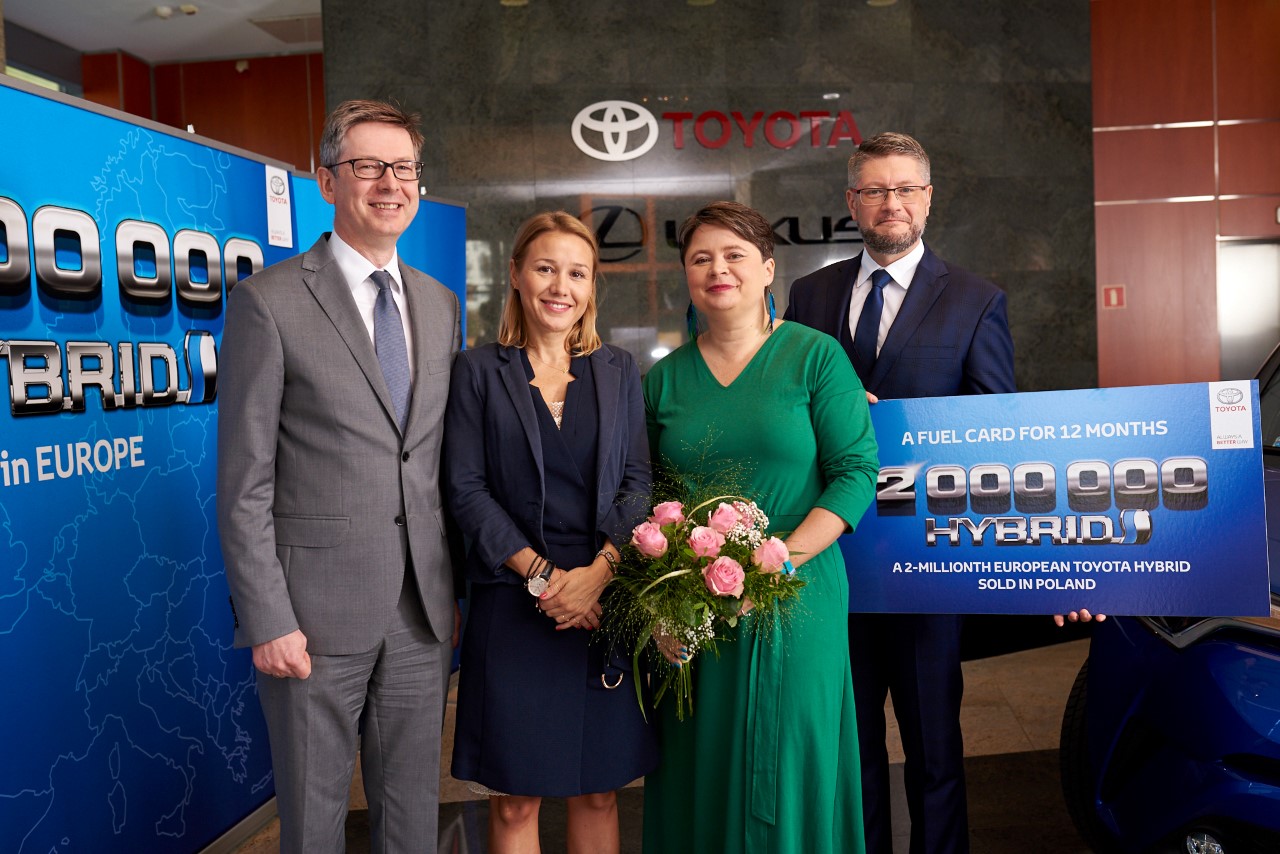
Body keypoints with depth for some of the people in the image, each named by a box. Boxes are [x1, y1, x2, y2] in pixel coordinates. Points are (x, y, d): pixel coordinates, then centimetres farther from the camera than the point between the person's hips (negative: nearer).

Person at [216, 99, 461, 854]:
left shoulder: (440, 304, 10)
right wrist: (267, 619, -12)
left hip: (425, 610, 5)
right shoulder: (269, 301, -7)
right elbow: (245, 481, -9)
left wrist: (458, 587, 10)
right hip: (317, 610, -4)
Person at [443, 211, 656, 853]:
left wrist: (599, 570, -13)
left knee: (598, 792, 12)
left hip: (606, 603, 2)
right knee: (514, 800, 5)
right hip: (512, 607, -2)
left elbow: (638, 482, 3)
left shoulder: (618, 371, 10)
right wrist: (541, 574, -12)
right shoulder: (478, 371, 3)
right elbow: (466, 488, -4)